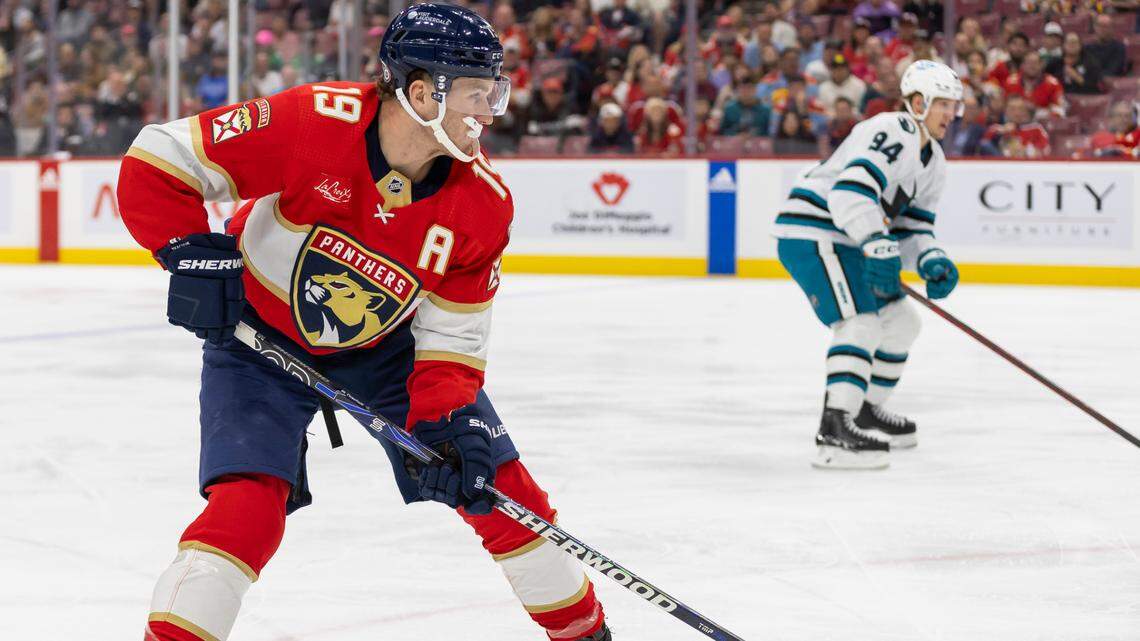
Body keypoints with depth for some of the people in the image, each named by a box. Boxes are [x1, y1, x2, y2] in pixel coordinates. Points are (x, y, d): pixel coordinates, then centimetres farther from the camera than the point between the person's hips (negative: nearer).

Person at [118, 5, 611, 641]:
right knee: (247, 505, -22)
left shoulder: (484, 202, -18)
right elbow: (156, 160, -24)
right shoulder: (310, 123, -32)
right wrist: (189, 251, -33)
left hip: (385, 344, 4)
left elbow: (452, 337, -11)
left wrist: (447, 425, -25)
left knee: (497, 484, 2)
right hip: (260, 339, -4)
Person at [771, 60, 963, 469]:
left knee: (900, 322, 18)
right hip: (811, 232, -11)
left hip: (846, 241, 11)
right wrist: (878, 245, -39)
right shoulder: (891, 133, -18)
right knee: (861, 323, -24)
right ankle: (835, 428, -32)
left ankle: (865, 411, 33)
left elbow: (912, 228, 15)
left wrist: (932, 263, -5)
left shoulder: (933, 163, 14)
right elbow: (852, 189, -32)